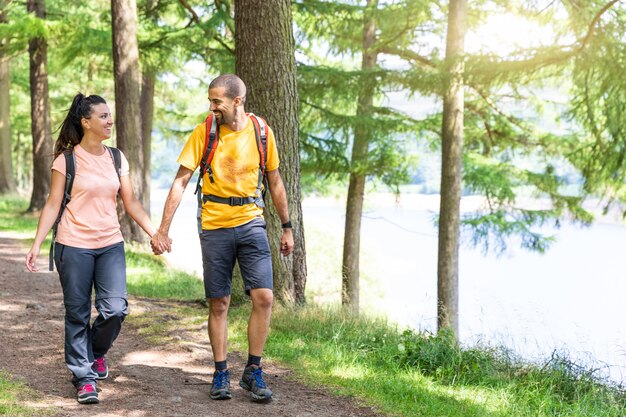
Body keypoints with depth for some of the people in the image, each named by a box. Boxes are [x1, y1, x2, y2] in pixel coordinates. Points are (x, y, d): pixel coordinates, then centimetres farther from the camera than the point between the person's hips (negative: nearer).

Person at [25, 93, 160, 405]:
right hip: (74, 247, -3)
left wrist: (155, 233, 5)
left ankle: (96, 351, 24)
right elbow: (53, 204, -2)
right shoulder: (67, 159, -4)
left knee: (115, 309, -6)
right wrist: (36, 244, -9)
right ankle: (84, 377, 14)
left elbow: (131, 202, 12)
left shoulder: (116, 158, 9)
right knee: (78, 315, 3)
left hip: (111, 245, 4)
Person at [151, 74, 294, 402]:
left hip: (251, 224, 1)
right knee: (218, 304, 5)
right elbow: (180, 181, -6)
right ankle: (221, 374, 18)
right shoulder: (203, 133, -5)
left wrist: (286, 227, 12)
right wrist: (163, 230, -11)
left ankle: (253, 372, 6)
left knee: (264, 298, -8)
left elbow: (275, 182, 10)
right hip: (215, 227, -1)